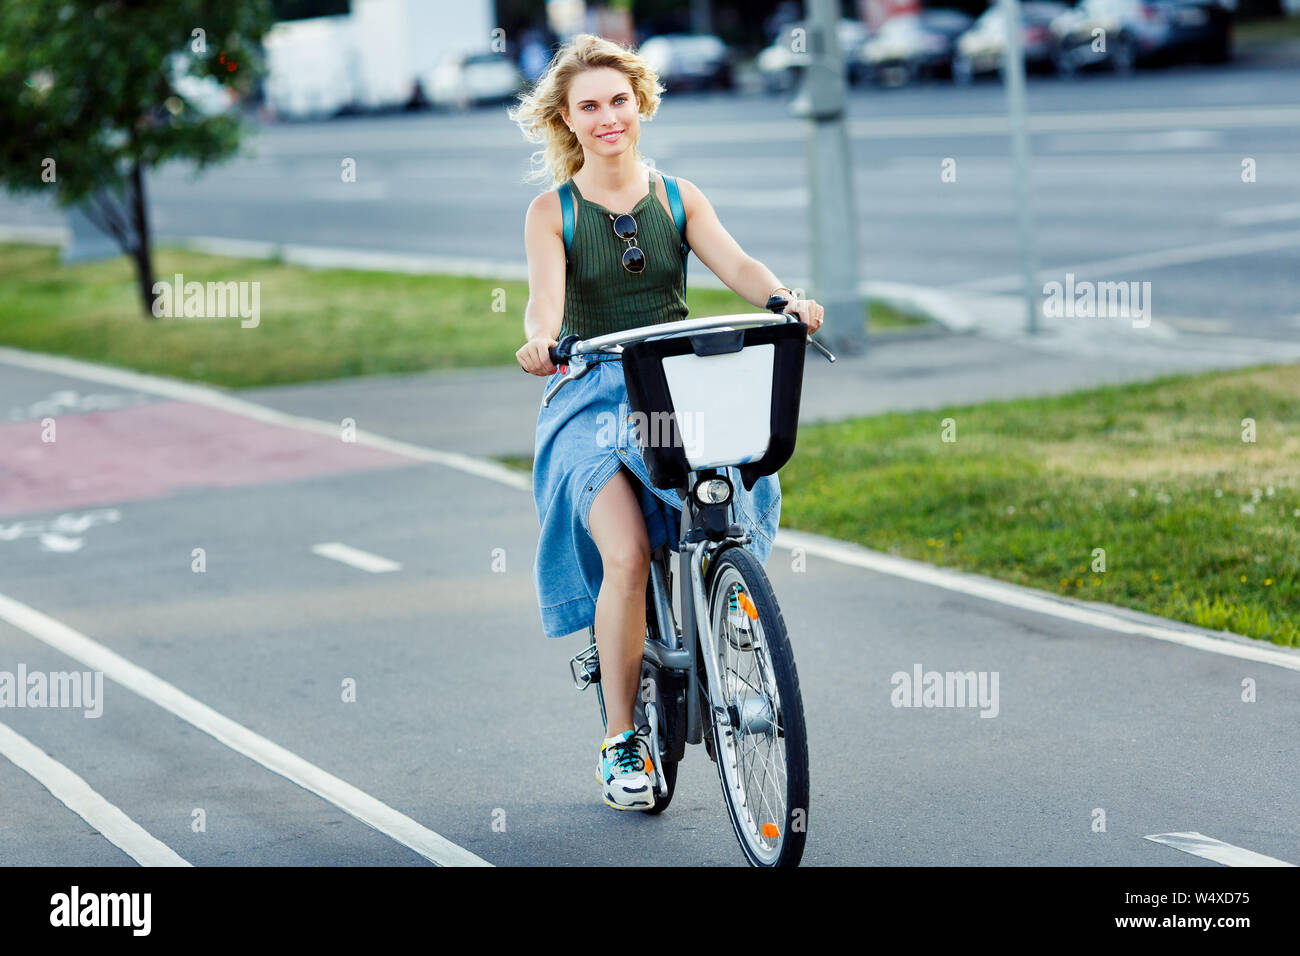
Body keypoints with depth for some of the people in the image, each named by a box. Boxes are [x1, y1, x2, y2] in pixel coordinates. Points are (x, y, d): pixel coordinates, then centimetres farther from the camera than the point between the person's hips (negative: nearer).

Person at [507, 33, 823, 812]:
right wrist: (541, 340, -37)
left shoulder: (677, 198, 11)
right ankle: (620, 742, -11)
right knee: (626, 555, -25)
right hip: (593, 399, -2)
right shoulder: (552, 213, 5)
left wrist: (782, 299, -29)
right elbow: (546, 295, -13)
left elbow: (734, 263, -7)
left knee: (726, 513, -27)